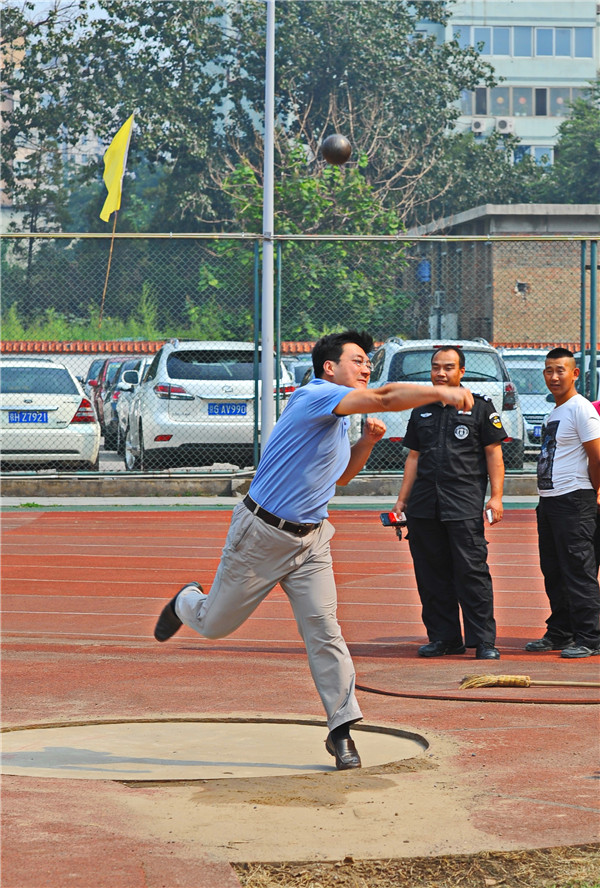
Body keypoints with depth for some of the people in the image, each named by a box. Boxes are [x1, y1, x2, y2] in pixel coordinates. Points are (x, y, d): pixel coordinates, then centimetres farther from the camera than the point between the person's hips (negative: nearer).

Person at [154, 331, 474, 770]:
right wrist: (443, 392, -38)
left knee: (324, 629, -7)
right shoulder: (314, 396, -19)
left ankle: (342, 729, -3)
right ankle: (188, 601, 46)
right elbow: (384, 398, -33)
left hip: (311, 539, 7)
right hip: (261, 534, -7)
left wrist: (366, 442, 9)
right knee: (214, 625, 10)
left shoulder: (340, 419, 10)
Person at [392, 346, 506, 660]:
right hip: (424, 505, 5)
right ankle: (443, 637, 14)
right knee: (431, 575, 5)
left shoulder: (480, 408, 6)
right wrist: (402, 499, 15)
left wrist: (496, 497, -6)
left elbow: (494, 455, 3)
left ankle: (484, 640, -5)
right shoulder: (422, 412, 18)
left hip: (465, 505, -5)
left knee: (472, 572, -9)